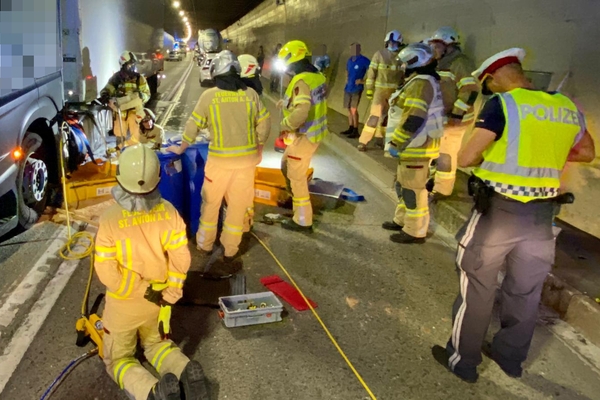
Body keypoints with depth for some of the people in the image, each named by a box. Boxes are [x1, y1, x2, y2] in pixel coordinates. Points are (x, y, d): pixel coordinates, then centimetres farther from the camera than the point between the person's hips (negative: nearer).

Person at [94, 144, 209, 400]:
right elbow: (181, 258, -11)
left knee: (117, 359, 19)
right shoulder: (168, 211, -16)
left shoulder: (110, 219, -25)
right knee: (156, 344, 29)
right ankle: (186, 371, -3)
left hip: (123, 304, -3)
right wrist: (170, 293, -1)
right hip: (158, 301, 3)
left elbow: (107, 273, -21)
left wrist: (144, 290, -12)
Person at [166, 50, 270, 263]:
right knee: (239, 204, 12)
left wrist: (181, 148, 14)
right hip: (247, 158, 2)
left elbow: (193, 126, -1)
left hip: (220, 159, -2)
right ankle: (230, 251, 21)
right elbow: (264, 123, 4)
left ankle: (205, 244, 31)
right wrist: (258, 147, 19)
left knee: (211, 202, 17)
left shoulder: (209, 95, -7)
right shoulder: (250, 93, -2)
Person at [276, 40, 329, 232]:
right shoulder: (317, 76, 6)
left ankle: (303, 221, 12)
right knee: (286, 165, 26)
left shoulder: (302, 81, -23)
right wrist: (287, 102, 11)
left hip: (304, 136, -9)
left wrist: (285, 125, -17)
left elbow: (300, 113, -34)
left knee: (296, 177, 3)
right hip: (315, 132, 9)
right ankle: (295, 199, 42)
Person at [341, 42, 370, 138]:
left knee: (353, 109, -8)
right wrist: (346, 78, 12)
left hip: (356, 88, -7)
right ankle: (350, 128, 21)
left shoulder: (364, 60, -12)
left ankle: (356, 131, -1)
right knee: (349, 109, 11)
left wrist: (363, 81, -14)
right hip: (348, 88, 7)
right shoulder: (350, 59, 10)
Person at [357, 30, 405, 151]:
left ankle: (379, 139, 24)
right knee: (375, 116, -11)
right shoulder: (379, 54, -6)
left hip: (394, 91, 4)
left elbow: (404, 75, 10)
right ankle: (362, 142, -6)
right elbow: (371, 72, -6)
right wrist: (369, 89, -9)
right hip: (380, 90, -4)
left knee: (387, 116, 10)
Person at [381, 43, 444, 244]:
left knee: (413, 187, -3)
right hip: (417, 143, 11)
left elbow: (413, 119, -26)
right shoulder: (426, 82, 16)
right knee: (406, 184, 20)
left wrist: (396, 143, -20)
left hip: (416, 145, -11)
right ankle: (403, 220, 33)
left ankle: (415, 231, 6)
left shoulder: (420, 83, -18)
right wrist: (399, 142, 22)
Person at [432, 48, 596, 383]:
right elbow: (587, 153, 20)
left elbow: (465, 158, -18)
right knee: (526, 291, 19)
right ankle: (511, 357, 37)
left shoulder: (503, 104, -13)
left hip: (499, 210, -5)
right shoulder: (567, 107, 5)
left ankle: (463, 360, 23)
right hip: (543, 213, 6)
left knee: (478, 287, 10)